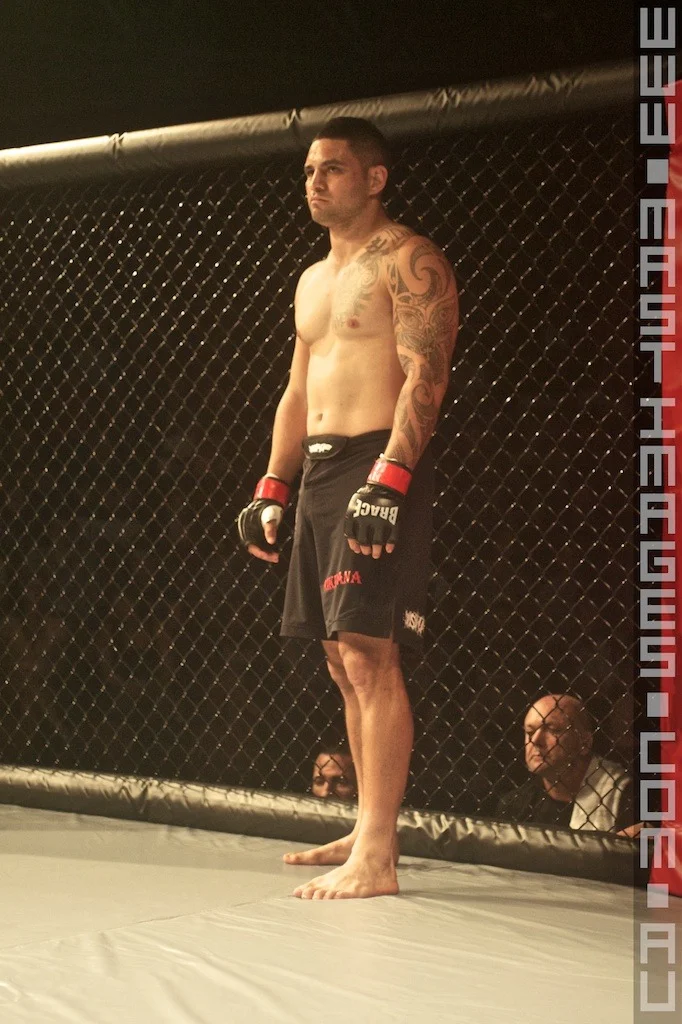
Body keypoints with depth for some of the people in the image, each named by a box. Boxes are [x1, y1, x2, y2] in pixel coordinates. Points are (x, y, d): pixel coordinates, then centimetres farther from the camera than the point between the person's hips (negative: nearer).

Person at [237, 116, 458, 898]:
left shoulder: (407, 261, -5)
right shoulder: (313, 281, 23)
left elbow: (426, 378, -15)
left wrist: (387, 482, -25)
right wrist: (269, 491, 18)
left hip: (380, 468, -9)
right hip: (320, 473, 9)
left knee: (369, 654, -15)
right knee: (344, 663, 10)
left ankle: (376, 859, -15)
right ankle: (365, 830, 19)